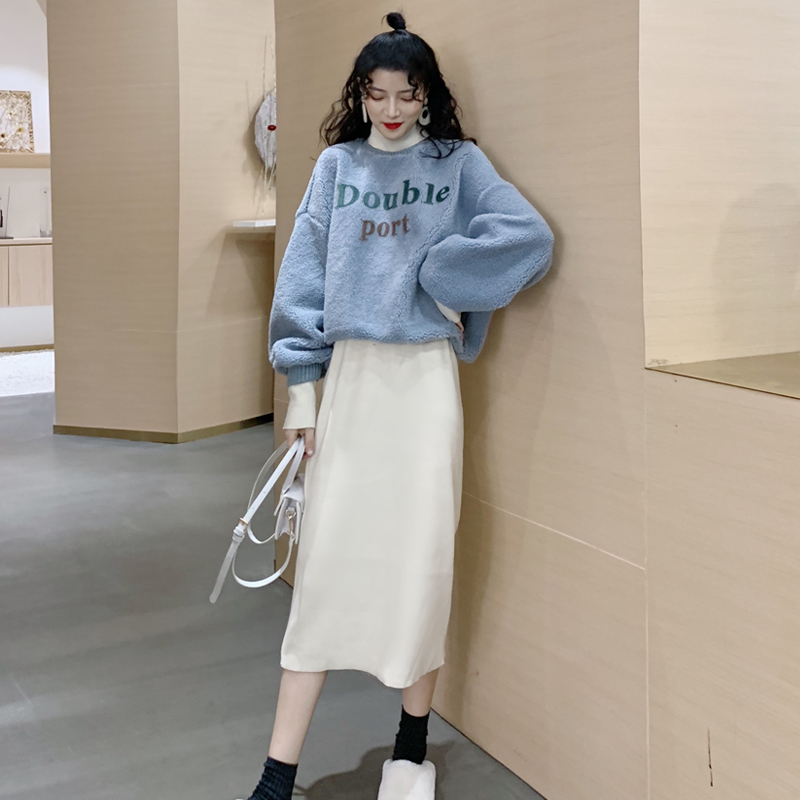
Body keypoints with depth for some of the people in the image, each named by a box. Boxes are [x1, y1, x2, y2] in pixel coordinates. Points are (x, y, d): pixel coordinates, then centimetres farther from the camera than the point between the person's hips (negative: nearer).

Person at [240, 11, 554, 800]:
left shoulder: (459, 163, 5)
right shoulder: (335, 165, 10)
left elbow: (531, 238, -11)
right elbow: (303, 274, 5)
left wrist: (437, 277, -9)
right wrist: (300, 386, -2)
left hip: (425, 378, -1)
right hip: (348, 375, 1)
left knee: (422, 557, 3)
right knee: (324, 563, 1)